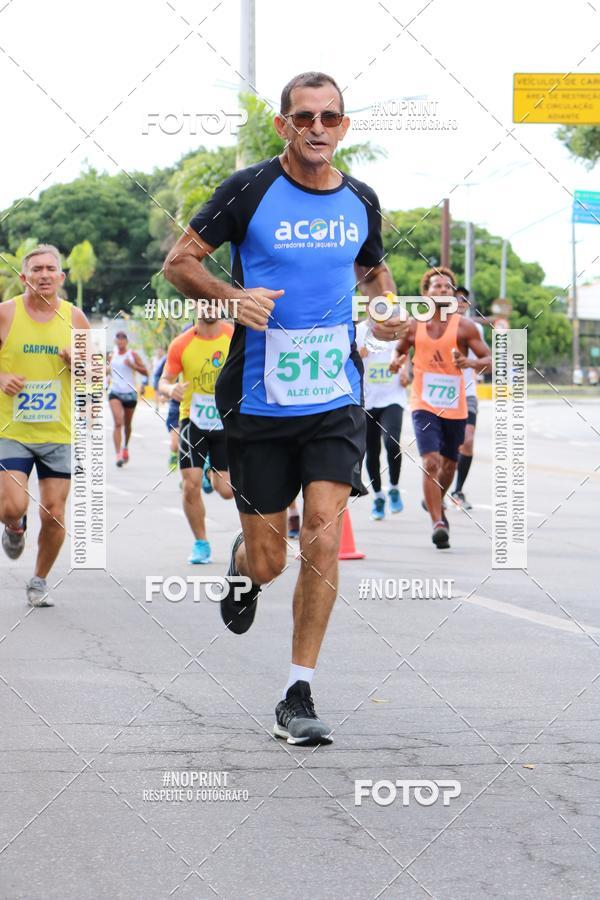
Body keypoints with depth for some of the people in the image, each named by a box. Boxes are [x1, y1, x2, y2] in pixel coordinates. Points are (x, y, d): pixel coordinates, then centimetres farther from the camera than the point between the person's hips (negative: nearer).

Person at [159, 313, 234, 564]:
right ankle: (201, 543, 10)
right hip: (193, 420, 0)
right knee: (191, 485, -9)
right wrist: (171, 389, -23)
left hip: (227, 422, 1)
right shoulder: (181, 344, -6)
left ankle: (212, 472, 36)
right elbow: (164, 381, 0)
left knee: (226, 491, -3)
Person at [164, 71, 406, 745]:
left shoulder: (360, 201, 6)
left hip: (336, 402, 2)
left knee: (322, 542, -11)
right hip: (259, 405, -2)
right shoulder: (250, 190, -6)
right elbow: (179, 262, -2)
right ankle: (241, 565, 44)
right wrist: (232, 297, -21)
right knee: (267, 561, 4)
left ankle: (298, 696, 0)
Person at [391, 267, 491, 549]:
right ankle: (438, 522, -20)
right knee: (430, 462, -18)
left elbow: (490, 361, -2)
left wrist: (470, 363, -24)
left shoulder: (464, 327, -3)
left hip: (455, 407, 1)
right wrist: (397, 361, -7)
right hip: (424, 405, -1)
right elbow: (399, 350, 17)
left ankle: (437, 504, 46)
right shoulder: (413, 326, 1)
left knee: (449, 465, 18)